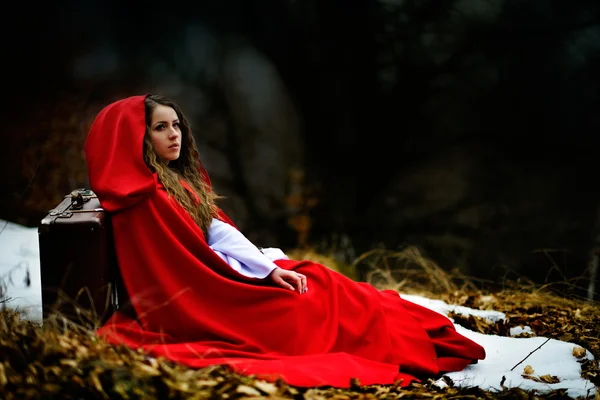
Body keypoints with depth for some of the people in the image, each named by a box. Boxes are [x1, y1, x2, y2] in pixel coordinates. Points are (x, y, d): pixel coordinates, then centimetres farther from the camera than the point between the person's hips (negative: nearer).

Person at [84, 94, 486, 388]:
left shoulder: (178, 181, 11)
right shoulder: (145, 197, -19)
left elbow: (219, 232, 5)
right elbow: (188, 266, -20)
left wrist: (270, 269, -8)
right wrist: (266, 272, -13)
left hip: (210, 279, 9)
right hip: (196, 301, -9)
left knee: (313, 278, 3)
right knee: (313, 294, -5)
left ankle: (414, 332, 8)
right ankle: (412, 338, 6)